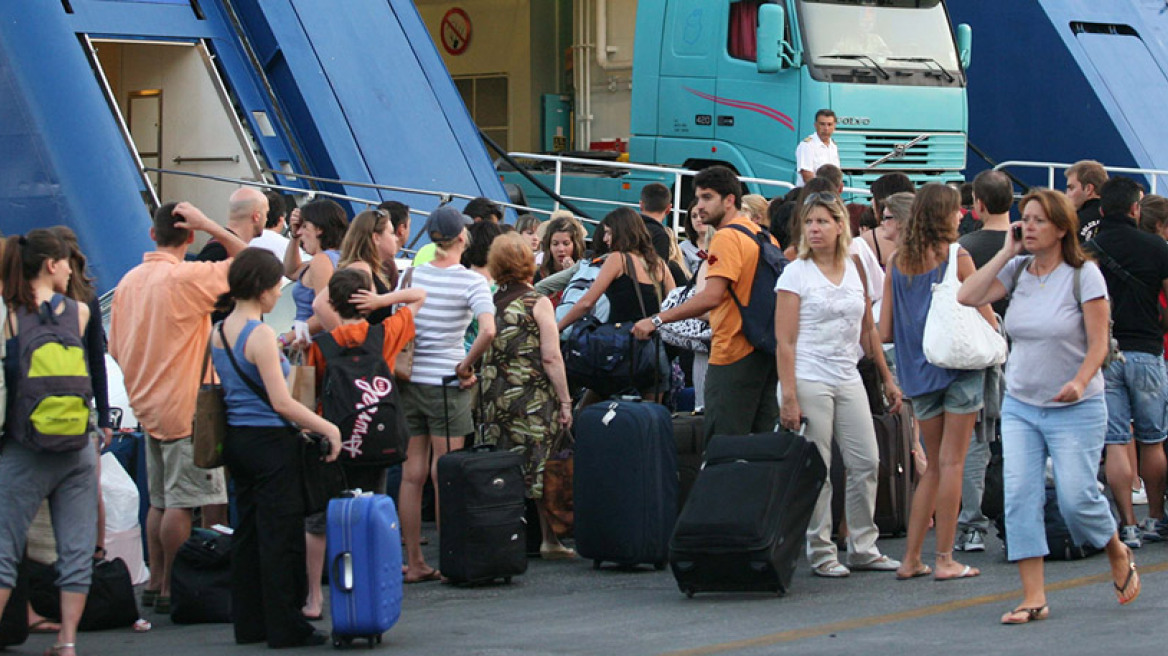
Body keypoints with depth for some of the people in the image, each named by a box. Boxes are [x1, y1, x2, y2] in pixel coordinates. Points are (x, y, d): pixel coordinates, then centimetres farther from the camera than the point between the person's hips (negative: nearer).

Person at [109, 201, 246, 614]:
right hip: (185, 407, -8)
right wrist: (209, 226, -11)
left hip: (148, 406, 8)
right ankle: (171, 589, -5)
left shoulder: (129, 282, 7)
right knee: (180, 503, -5)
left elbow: (116, 348, 13)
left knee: (160, 501, 14)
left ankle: (155, 583, 17)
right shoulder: (186, 277, -15)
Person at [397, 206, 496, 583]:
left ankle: (414, 562, 10)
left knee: (412, 474, 6)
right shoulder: (471, 282, -8)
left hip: (408, 382, 4)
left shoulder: (411, 276, 4)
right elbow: (488, 331, -22)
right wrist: (466, 366, -9)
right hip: (445, 384, -4)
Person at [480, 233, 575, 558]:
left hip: (496, 398, 4)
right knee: (540, 470, 1)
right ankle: (548, 539, 3)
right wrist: (565, 401, -5)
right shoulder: (537, 303, -5)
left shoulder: (490, 303, 6)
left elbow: (484, 355, 10)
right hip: (533, 397, -4)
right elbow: (551, 357, -9)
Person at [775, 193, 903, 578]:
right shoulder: (796, 273, -3)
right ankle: (821, 553, 3)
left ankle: (863, 547, 13)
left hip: (848, 380, 5)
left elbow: (868, 332, 19)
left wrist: (888, 379, 16)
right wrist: (788, 397, -16)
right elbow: (784, 341, -8)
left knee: (866, 463, 3)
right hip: (809, 380, -5)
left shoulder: (855, 270, 11)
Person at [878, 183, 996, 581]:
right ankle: (945, 559, -2)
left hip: (917, 370, 5)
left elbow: (885, 331, 6)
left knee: (934, 466, 14)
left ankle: (911, 558, 12)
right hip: (959, 368, -5)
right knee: (951, 463, -2)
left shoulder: (897, 263, 4)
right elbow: (987, 321, -9)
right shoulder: (957, 259, -9)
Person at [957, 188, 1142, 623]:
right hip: (1020, 405, 4)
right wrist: (1008, 252, -7)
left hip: (1075, 409, -4)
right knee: (1020, 496, -8)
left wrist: (1080, 382, -27)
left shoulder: (1083, 274, -8)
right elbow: (968, 296, -8)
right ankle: (1033, 598, -6)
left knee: (1076, 498, -8)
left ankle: (1118, 554, 24)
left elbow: (1098, 343, -10)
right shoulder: (1018, 271, 4)